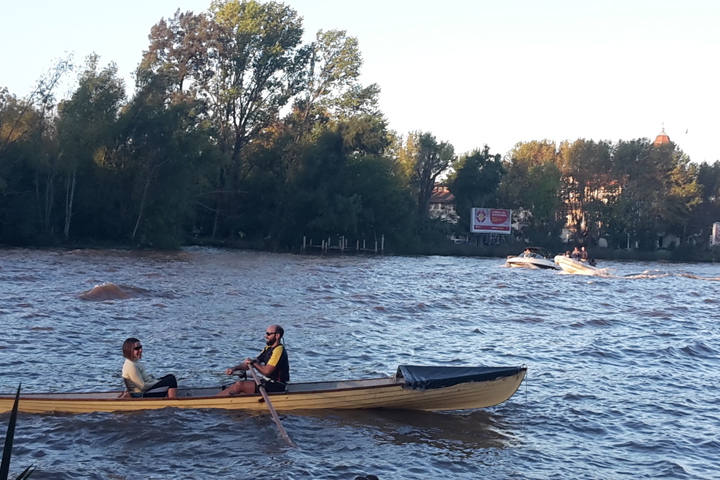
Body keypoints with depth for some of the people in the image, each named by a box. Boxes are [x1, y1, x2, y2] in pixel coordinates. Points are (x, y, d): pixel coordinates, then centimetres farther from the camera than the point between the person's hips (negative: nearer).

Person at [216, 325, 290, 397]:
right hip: (268, 383, 10)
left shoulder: (278, 350, -16)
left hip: (275, 387, -10)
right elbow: (249, 363, 15)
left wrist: (254, 362, -9)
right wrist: (234, 368, 1)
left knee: (239, 385, -17)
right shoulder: (268, 348, 15)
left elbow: (267, 371, -24)